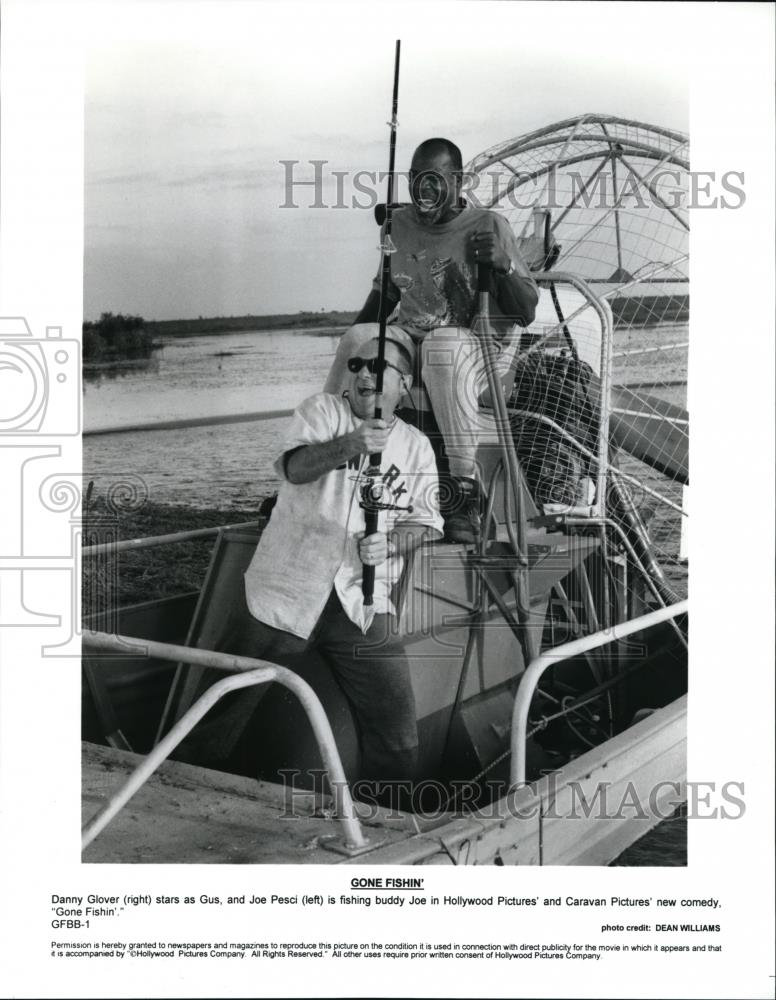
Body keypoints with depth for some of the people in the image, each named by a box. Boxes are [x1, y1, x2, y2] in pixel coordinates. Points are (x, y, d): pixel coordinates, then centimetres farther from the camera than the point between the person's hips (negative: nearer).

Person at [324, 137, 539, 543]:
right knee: (356, 343, -27)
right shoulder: (398, 224, 8)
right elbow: (384, 292, 23)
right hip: (410, 337, 4)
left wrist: (503, 265, -23)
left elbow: (526, 313, -6)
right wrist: (356, 337, 8)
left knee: (443, 348, -40)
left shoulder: (489, 227, -5)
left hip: (480, 343, -4)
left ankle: (465, 493, -38)